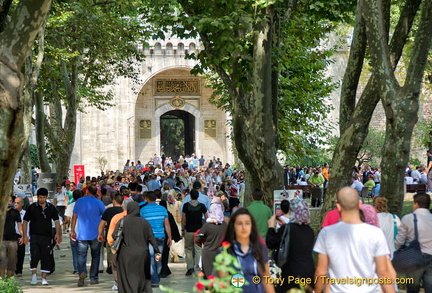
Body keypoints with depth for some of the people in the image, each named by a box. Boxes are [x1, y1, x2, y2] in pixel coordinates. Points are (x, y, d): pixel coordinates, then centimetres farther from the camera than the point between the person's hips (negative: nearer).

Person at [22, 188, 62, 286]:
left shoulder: (51, 208, 7)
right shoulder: (32, 208, 3)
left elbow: (56, 221, 4)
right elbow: (25, 222, 6)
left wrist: (58, 233, -11)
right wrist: (24, 235, -3)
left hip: (47, 236, 2)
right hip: (34, 236, -2)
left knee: (46, 257, 1)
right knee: (34, 255, -14)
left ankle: (44, 278, 9)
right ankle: (33, 273, 7)